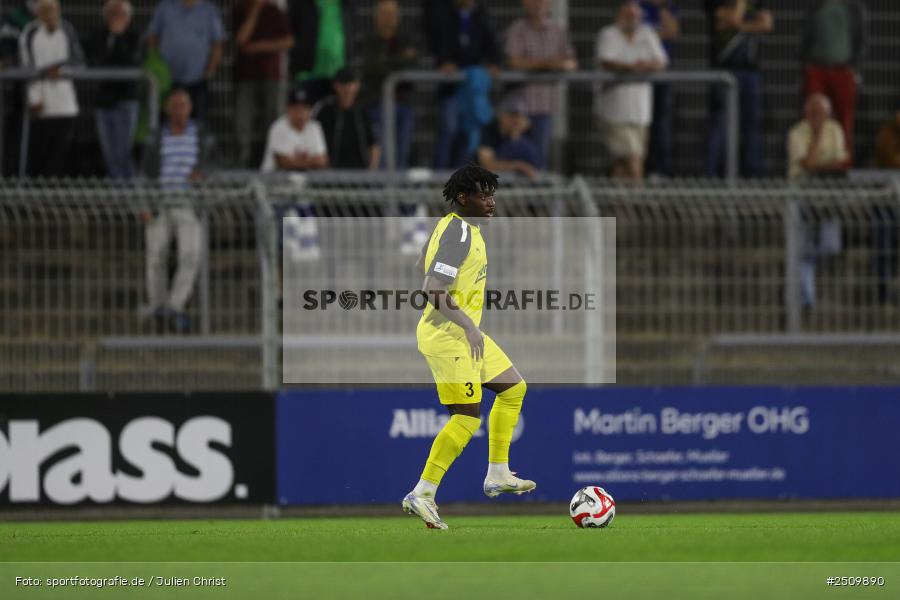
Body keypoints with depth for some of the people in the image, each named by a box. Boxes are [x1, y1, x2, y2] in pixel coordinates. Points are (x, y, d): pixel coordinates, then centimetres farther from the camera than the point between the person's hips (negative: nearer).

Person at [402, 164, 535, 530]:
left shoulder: (453, 225, 10)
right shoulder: (460, 234, -21)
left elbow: (422, 264, 25)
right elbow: (432, 290, -29)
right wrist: (468, 326, -29)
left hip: (461, 333, 11)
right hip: (447, 337, -11)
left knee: (513, 388, 18)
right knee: (468, 417, -11)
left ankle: (497, 475, 22)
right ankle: (422, 495, -9)